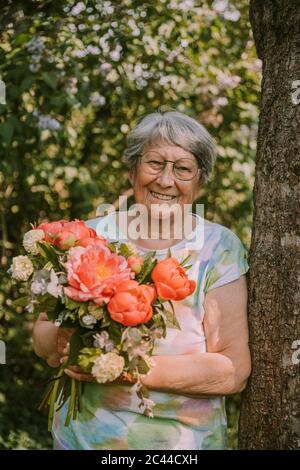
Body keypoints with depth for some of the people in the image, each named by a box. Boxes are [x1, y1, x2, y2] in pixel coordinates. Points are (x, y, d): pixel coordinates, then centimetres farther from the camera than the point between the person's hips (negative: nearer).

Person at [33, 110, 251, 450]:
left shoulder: (219, 248, -10)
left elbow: (234, 371, -16)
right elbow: (42, 335, 0)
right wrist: (62, 341, -23)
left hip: (185, 439, -1)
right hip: (84, 435, 2)